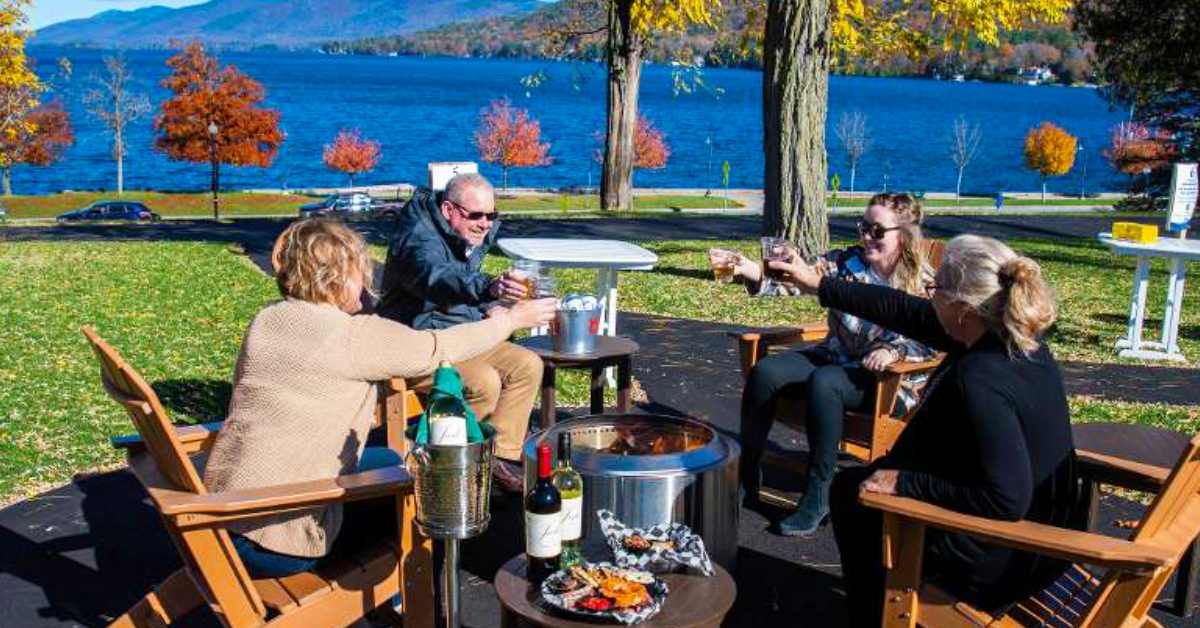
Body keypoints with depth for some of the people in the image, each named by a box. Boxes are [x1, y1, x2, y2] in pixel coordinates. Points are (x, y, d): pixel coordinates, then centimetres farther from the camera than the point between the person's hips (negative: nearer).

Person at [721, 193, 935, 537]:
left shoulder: (924, 283, -6)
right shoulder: (847, 261, 1)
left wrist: (894, 351, -26)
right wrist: (754, 273, -33)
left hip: (889, 380, -5)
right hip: (833, 358, 5)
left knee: (823, 383, -34)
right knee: (765, 372, -18)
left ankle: (817, 497, -23)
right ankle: (746, 476, -5)